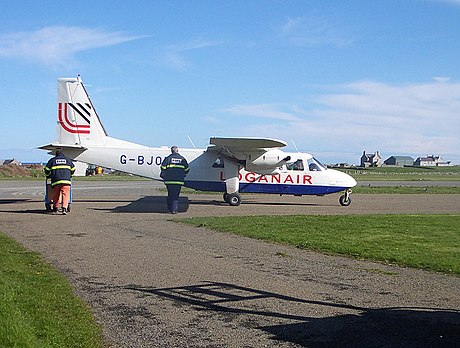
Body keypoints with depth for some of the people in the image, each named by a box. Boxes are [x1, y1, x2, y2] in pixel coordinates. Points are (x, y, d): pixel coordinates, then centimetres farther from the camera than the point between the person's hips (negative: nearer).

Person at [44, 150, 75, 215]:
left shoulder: (52, 160, 13)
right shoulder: (68, 160, 17)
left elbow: (46, 169, 15)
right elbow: (73, 169, 25)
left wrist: (48, 176, 34)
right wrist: (69, 175, 42)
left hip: (56, 180, 1)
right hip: (66, 180, -1)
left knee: (56, 195, 14)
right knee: (65, 194, -6)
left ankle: (55, 208, 23)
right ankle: (64, 207, -23)